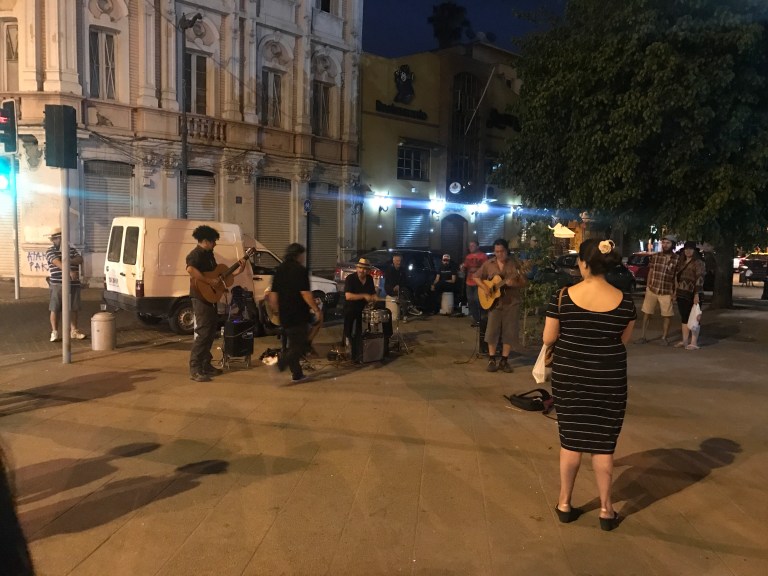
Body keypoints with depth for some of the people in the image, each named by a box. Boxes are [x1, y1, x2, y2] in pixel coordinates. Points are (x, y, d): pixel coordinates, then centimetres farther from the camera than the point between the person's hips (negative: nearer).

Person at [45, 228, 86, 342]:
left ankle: (74, 331, 16)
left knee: (73, 308, 8)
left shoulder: (72, 250, 16)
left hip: (73, 284, 4)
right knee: (55, 309, 0)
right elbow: (58, 263, -19)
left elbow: (80, 260, 2)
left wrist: (69, 261, -17)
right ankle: (54, 332, 7)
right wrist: (70, 271, -35)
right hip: (57, 285, -4)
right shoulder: (50, 251, -2)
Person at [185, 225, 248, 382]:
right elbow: (190, 269, -34)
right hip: (201, 298, -10)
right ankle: (195, 370, -9)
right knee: (202, 333, -12)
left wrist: (238, 271, 11)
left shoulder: (209, 254, 17)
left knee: (210, 332, 15)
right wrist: (209, 281, -29)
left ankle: (206, 365, 25)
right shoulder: (196, 254, -13)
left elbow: (217, 274, 19)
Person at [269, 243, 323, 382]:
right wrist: (317, 310, -13)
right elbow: (305, 294, -18)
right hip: (299, 316, -8)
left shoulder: (279, 270, 12)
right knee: (301, 344, 0)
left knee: (293, 344, 17)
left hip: (284, 315, 8)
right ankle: (281, 364, -19)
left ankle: (297, 374, 19)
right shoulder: (300, 270, -11)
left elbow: (273, 295, 14)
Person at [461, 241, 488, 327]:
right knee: (470, 301, 6)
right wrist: (463, 267, 0)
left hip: (479, 282, -6)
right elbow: (465, 270, 21)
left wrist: (476, 269, -20)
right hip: (469, 282, 6)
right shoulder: (468, 256, 14)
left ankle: (481, 320, 0)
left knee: (478, 300, -12)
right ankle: (476, 319, 17)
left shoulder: (483, 256, -3)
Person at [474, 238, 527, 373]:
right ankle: (492, 360, 11)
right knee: (492, 330, 0)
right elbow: (476, 277, 10)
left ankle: (504, 361, 12)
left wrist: (513, 283, -23)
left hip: (512, 302, -1)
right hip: (495, 302, 1)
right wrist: (484, 288, -7)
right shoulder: (489, 264, 3)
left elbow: (524, 283, -3)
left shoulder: (515, 263, -3)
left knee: (509, 332, 2)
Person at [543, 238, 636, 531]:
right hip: (609, 378, 1)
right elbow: (624, 341, 2)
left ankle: (565, 503, 25)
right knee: (603, 443, 12)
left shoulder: (562, 296, -13)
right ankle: (606, 509, 24)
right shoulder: (624, 301, -9)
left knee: (571, 440, 13)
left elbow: (548, 339, -7)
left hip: (569, 375, 0)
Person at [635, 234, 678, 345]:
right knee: (646, 313, 6)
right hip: (652, 290, 2)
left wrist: (675, 292, -4)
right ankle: (643, 336, 15)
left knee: (667, 315, 6)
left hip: (667, 292, -2)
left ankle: (664, 337, 20)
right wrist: (647, 286, 7)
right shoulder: (654, 256, 1)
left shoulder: (677, 259, -5)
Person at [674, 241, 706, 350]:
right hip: (681, 293, 7)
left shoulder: (698, 263, -8)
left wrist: (697, 294, -22)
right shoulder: (681, 261, 14)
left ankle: (694, 343, 2)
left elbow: (700, 279, -15)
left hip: (692, 294, -7)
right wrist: (675, 290, 14)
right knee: (684, 317, 12)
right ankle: (684, 341, 20)